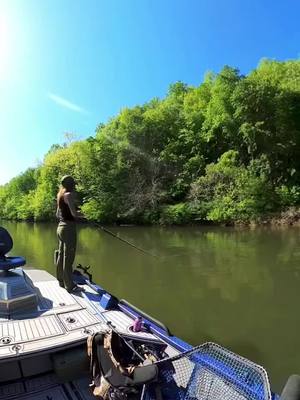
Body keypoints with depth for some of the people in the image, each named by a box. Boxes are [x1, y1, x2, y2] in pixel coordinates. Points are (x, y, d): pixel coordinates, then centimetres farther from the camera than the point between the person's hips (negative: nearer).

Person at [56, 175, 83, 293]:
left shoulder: (61, 196, 13)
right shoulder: (69, 194, -13)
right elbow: (74, 213, -20)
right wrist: (82, 214, -1)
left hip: (61, 227, 9)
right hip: (69, 228, -9)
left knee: (61, 255, 16)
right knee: (68, 258, -3)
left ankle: (61, 281, 28)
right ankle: (70, 286, 4)